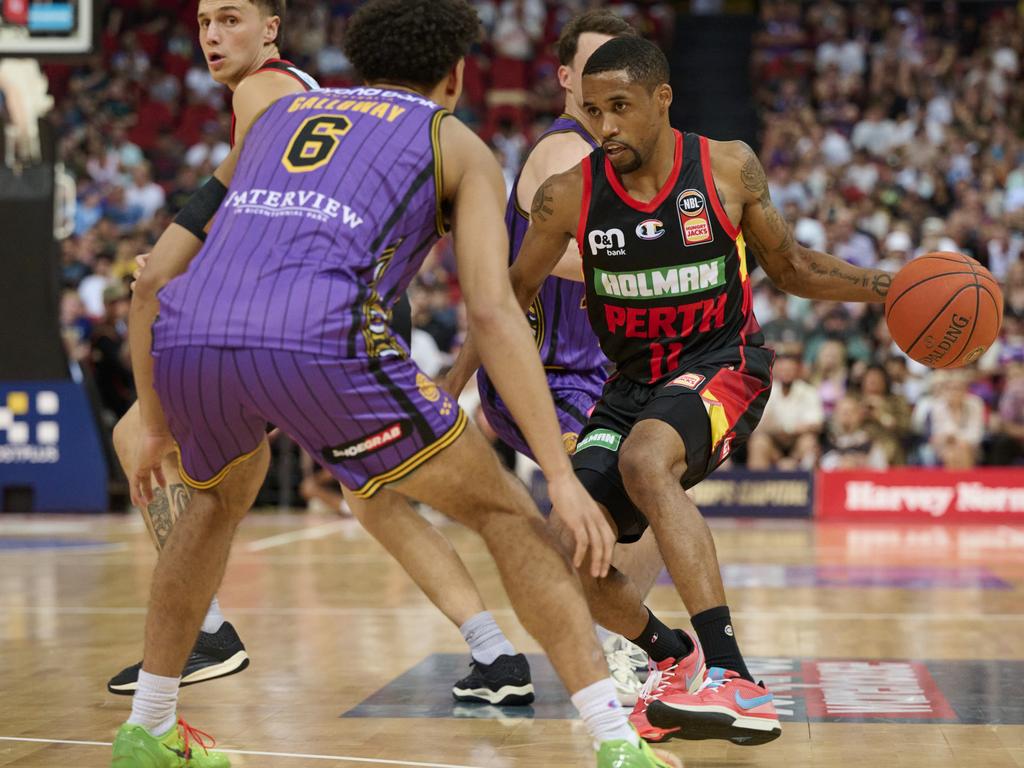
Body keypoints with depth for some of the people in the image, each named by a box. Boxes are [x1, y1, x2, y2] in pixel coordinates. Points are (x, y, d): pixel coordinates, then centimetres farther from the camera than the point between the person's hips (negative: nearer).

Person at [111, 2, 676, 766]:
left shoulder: (278, 116, 34)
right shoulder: (455, 143, 22)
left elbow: (153, 280, 30)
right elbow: (492, 311, 4)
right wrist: (561, 474, 1)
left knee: (222, 496, 36)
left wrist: (157, 428, 40)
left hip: (185, 335, 5)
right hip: (318, 340, -4)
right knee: (503, 511, 12)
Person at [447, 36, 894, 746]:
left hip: (722, 365, -4)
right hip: (633, 383, 4)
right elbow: (513, 295, 8)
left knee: (644, 458, -36)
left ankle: (734, 680, -41)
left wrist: (883, 286, -9)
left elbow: (789, 266, 5)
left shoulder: (728, 168, -9)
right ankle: (679, 660, 22)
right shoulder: (569, 196, -7)